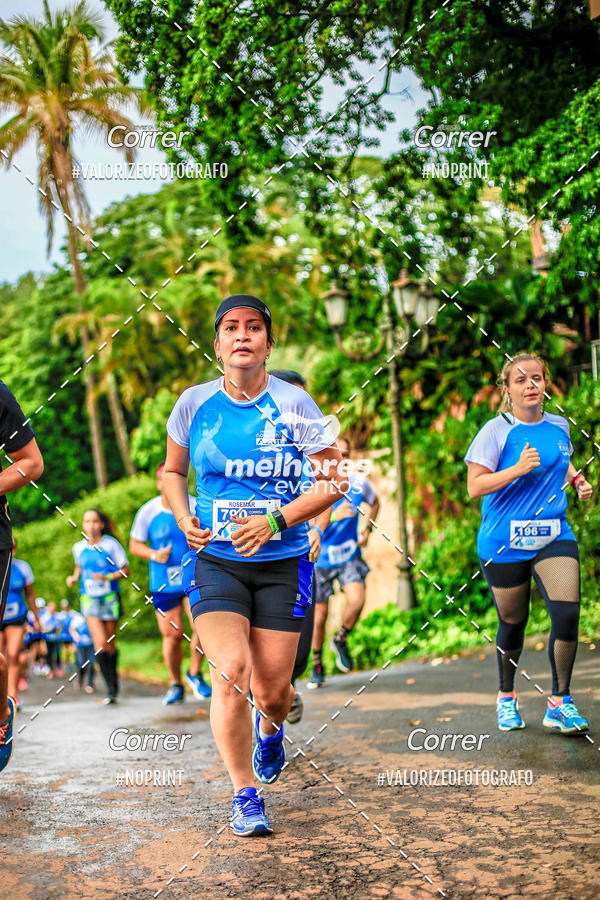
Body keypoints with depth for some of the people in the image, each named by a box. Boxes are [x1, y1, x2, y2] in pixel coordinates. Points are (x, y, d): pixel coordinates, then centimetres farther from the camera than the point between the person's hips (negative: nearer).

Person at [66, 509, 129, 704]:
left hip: (110, 598, -1)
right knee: (100, 643, -14)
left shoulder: (111, 544, -7)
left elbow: (125, 571, -4)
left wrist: (107, 577, -19)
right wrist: (74, 578, 6)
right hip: (89, 599, 1)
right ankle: (111, 688, -12)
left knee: (110, 644, 8)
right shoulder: (79, 547, 4)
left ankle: (114, 675, 33)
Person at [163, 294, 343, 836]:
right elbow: (172, 471, 16)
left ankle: (269, 730, 42)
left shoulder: (293, 404, -5)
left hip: (282, 563, 0)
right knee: (231, 671, -18)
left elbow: (332, 481, -2)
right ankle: (245, 796, 2)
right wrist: (185, 519, -3)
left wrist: (276, 520, -15)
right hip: (215, 561, 1)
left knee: (272, 690, 1)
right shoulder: (195, 404, 0)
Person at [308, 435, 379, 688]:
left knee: (357, 600, -22)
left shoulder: (359, 482, -4)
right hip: (320, 557, -1)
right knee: (319, 616, 4)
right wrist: (333, 517, -32)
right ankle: (317, 667, 26)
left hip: (349, 555, 2)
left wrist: (367, 530, 5)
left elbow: (375, 503, 19)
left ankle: (340, 641, 8)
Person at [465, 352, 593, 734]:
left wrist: (578, 480, 9)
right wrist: (518, 469, -21)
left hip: (554, 535, 3)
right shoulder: (497, 430, -7)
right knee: (512, 623, 8)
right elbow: (475, 487, -11)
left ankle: (560, 702, -1)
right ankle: (507, 696, 32)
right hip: (504, 542, -3)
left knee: (567, 613, -15)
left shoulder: (560, 426, 8)